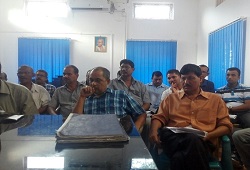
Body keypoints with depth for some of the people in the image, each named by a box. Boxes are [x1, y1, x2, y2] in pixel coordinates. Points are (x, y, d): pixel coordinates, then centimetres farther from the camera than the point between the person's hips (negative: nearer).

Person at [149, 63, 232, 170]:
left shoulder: (215, 99, 20)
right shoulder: (172, 98, 24)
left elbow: (226, 126, 14)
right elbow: (159, 117, 16)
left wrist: (208, 136, -6)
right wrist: (154, 131, -8)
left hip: (202, 142, 0)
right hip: (173, 138, 1)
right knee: (192, 139, -38)